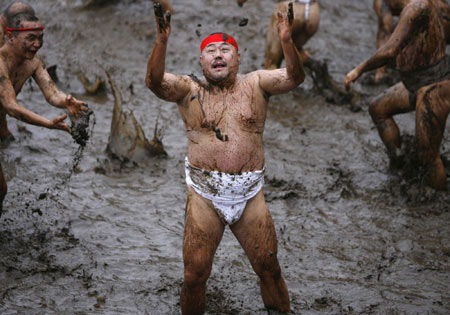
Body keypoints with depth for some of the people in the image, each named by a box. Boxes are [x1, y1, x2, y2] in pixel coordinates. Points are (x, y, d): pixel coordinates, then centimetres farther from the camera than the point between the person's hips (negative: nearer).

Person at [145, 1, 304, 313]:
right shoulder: (190, 89, 4)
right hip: (204, 196, -1)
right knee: (195, 274, 3)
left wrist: (287, 41, -28)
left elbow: (294, 77, -8)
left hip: (250, 195, 1)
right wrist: (162, 41, -31)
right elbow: (155, 81, -14)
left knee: (269, 268, 8)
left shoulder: (255, 84, 6)